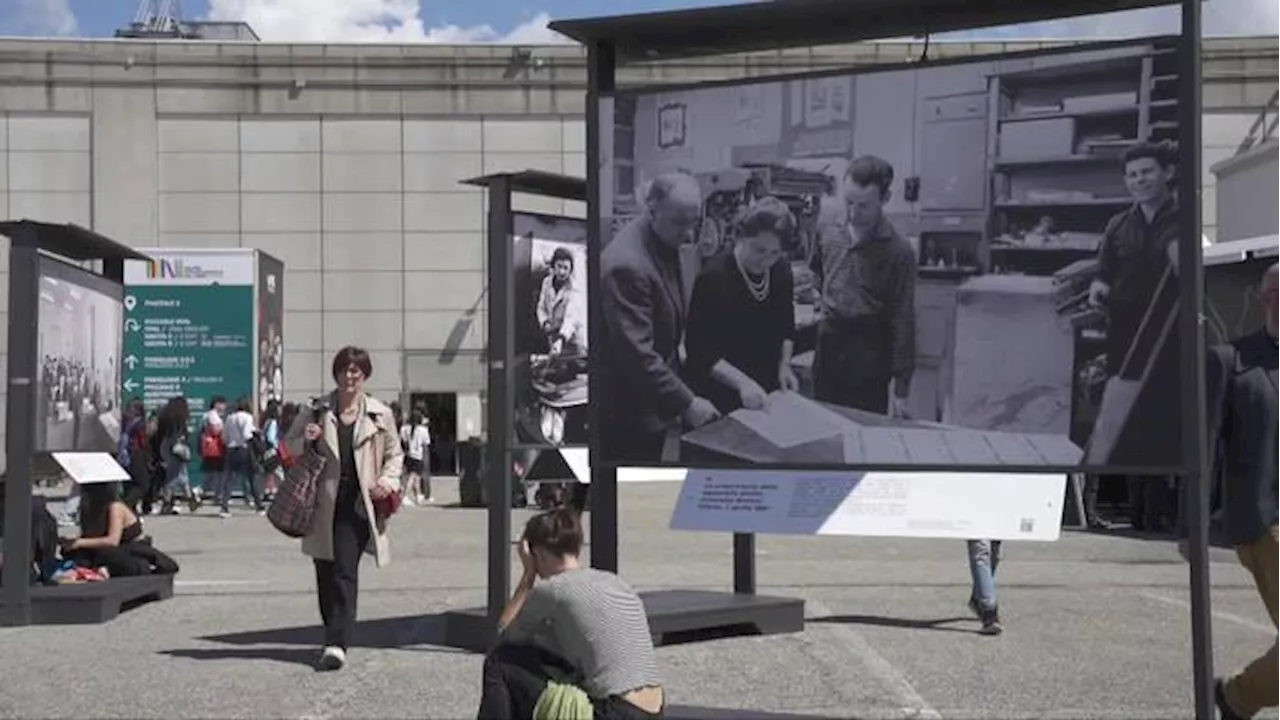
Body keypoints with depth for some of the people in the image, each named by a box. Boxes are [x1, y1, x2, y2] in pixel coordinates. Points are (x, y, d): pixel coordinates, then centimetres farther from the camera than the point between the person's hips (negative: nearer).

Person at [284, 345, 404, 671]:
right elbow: (287, 450, 13)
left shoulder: (380, 415, 5)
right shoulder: (316, 413, 7)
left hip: (359, 504, -2)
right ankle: (335, 638, 26)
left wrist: (388, 480, -2)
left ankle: (338, 643, -18)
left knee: (345, 571, -13)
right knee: (325, 572, 9)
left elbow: (394, 454, 16)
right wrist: (305, 440, -9)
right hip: (324, 503, 3)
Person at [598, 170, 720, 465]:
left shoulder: (664, 242, 3)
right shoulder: (627, 265, -28)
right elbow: (637, 353, -28)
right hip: (628, 413, -9)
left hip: (653, 401, 9)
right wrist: (686, 402, -24)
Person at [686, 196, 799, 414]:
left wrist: (784, 364, 1)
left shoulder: (781, 270, -2)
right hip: (721, 394, -6)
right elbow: (699, 350, -20)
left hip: (768, 388, 6)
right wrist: (741, 382, -28)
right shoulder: (713, 277, -21)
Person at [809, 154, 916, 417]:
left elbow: (902, 321, -12)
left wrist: (901, 389, -13)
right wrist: (811, 291, 6)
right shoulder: (827, 231, 2)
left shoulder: (898, 252, -13)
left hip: (868, 359, -5)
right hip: (827, 348, 5)